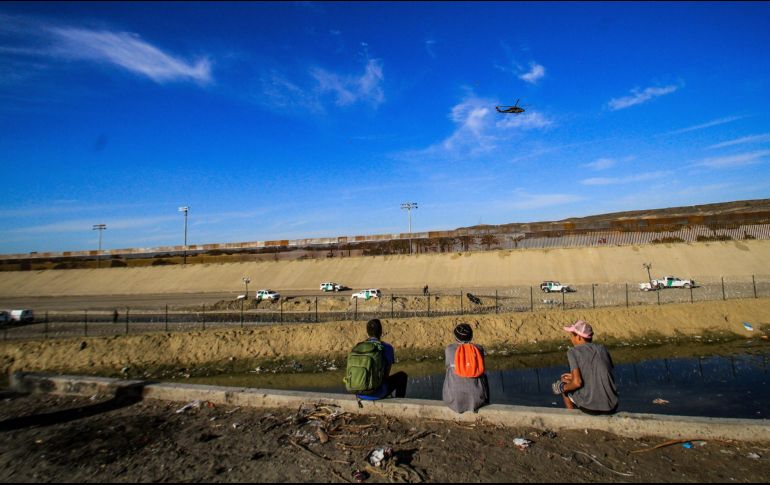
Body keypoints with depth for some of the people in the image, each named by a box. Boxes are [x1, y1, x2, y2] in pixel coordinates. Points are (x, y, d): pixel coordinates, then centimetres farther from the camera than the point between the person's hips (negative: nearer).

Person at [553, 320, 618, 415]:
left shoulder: (573, 352, -7)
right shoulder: (602, 349, 8)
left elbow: (577, 383, -15)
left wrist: (563, 388, 6)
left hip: (590, 407, -4)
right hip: (611, 407, 5)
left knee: (565, 389, 25)